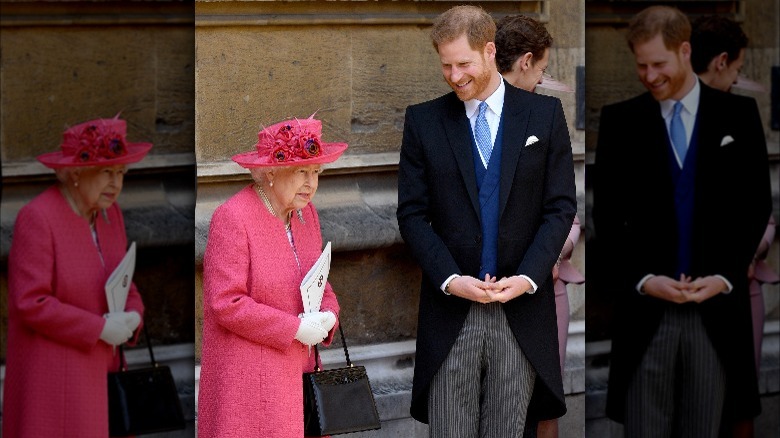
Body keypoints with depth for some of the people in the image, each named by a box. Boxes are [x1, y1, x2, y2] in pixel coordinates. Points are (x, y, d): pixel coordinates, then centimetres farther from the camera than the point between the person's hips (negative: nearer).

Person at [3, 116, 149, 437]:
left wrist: (132, 316, -7)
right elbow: (30, 302, -21)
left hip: (97, 368, 7)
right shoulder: (37, 218, -16)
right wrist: (101, 328, -19)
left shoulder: (109, 212, 6)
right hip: (51, 373, -7)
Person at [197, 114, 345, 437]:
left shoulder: (305, 212, 11)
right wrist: (296, 328, -16)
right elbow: (226, 303, -18)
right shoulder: (232, 218, -13)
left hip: (297, 370, 7)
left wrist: (328, 314, -2)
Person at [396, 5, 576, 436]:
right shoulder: (423, 120, 5)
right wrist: (450, 279, -11)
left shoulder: (544, 113, 5)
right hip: (451, 309, 0)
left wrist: (527, 277, -10)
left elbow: (561, 207, 3)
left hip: (521, 310, 0)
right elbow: (412, 213, 3)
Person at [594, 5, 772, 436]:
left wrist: (723, 276, -7)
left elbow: (756, 204, 5)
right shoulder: (619, 120, 5)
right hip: (646, 306, 0)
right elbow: (607, 214, 4)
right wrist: (643, 279, -9)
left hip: (717, 305, 0)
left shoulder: (738, 114, 5)